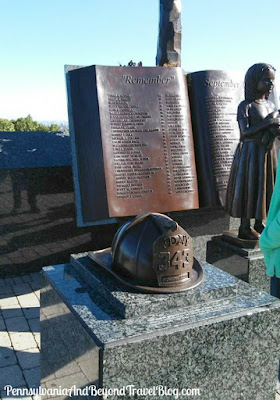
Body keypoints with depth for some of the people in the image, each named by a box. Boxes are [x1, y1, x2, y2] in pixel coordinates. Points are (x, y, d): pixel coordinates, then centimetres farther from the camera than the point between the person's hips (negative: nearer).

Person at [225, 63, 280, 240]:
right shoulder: (245, 106, -9)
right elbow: (245, 132, -19)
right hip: (251, 152, -7)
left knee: (265, 186, 10)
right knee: (249, 187, -3)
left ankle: (259, 224, 22)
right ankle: (245, 228, 7)